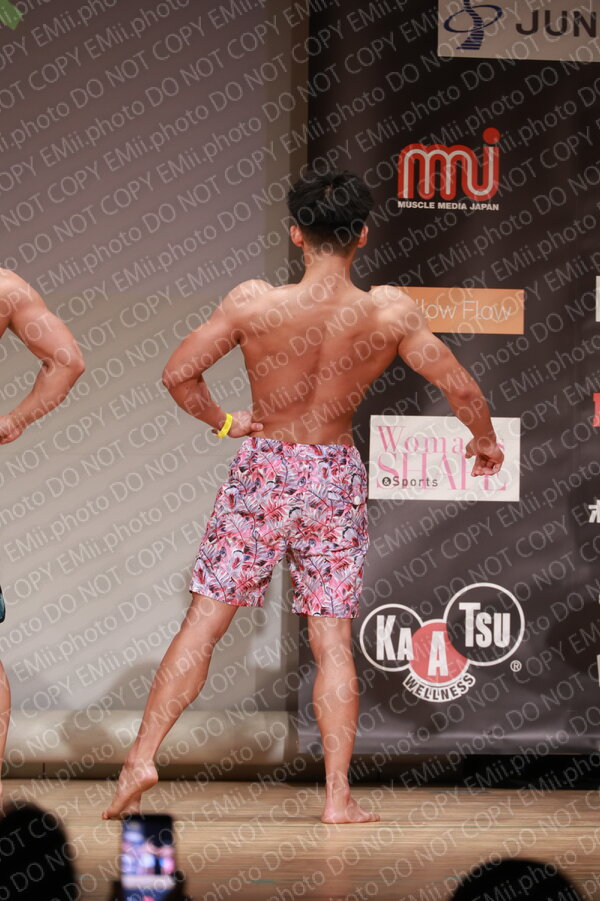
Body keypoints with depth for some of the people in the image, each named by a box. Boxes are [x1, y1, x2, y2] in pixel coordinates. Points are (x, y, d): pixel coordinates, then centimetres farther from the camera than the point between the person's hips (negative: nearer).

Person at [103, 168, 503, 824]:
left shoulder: (252, 303, -15)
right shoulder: (389, 313, -12)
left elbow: (178, 373, -10)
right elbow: (460, 388, -5)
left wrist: (221, 421, 9)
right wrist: (485, 441, 15)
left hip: (261, 474, -1)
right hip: (336, 479, 1)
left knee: (203, 623, 7)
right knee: (332, 641, 7)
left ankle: (141, 758, 4)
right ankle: (338, 796, 6)